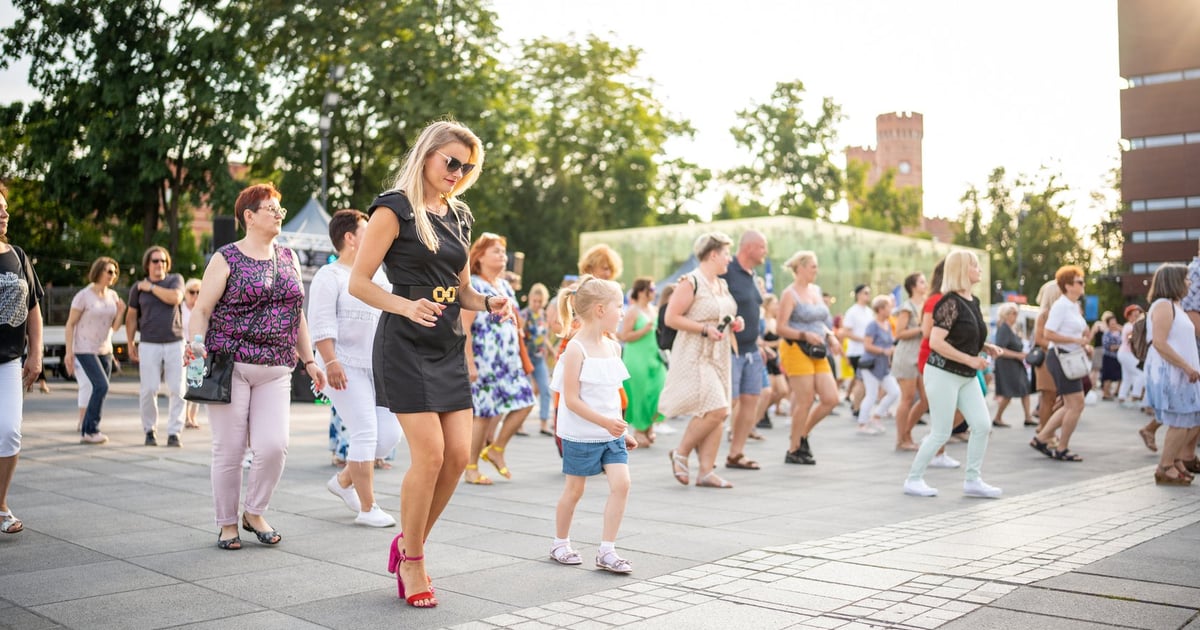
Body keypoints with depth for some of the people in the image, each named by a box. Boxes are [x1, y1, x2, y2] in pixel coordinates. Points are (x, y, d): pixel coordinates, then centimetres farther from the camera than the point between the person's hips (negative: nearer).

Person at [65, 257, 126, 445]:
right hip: (85, 349, -6)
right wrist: (69, 352, -12)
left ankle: (86, 432, 13)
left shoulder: (113, 295, 6)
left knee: (100, 390, 4)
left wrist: (120, 312, -11)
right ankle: (90, 430, -7)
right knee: (101, 386, -17)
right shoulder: (84, 295, -10)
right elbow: (70, 324, -8)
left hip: (105, 350, 6)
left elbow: (115, 327, 8)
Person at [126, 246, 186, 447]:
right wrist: (130, 344, 11)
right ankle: (150, 430, 12)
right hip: (149, 345, 0)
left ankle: (174, 432, 2)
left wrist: (151, 287, -5)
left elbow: (175, 298, -14)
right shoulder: (138, 287, 8)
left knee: (177, 390, -4)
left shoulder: (175, 280, 7)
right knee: (148, 390, -3)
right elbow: (131, 317, 14)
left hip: (174, 342, 0)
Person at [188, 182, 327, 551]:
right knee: (229, 450, 2)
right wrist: (197, 344, -21)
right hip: (231, 366, -3)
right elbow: (201, 310, -2)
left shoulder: (289, 258, 14)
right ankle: (227, 524, 18)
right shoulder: (226, 259, 0)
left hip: (276, 371, 4)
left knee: (274, 446, -7)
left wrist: (309, 361, 15)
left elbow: (297, 314, 19)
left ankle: (255, 513, 17)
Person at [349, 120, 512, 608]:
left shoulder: (459, 216, 14)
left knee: (458, 454, 1)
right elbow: (358, 282, -10)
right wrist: (407, 307, -26)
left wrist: (489, 304, 1)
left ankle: (410, 543, 22)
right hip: (405, 346, -7)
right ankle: (411, 559, 8)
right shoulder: (394, 208, -6)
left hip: (449, 345, 7)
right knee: (430, 453, -11)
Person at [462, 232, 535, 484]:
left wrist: (521, 357, 18)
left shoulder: (505, 285, 15)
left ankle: (496, 450, 16)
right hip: (484, 360, -8)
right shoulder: (472, 285, -9)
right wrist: (470, 364, -19)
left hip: (509, 358, 8)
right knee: (484, 412, -4)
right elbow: (464, 328, -14)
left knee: (525, 402, 0)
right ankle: (471, 468, 9)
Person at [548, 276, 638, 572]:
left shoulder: (613, 347, 6)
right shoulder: (576, 349, -16)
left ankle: (606, 550, 2)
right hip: (581, 434, -6)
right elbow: (571, 399, -18)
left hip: (611, 432, 6)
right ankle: (560, 544, 29)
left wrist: (620, 428, 16)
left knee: (621, 483, -7)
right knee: (575, 489, 8)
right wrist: (605, 422, -24)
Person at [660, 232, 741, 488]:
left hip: (718, 356, 9)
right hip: (695, 356, -9)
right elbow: (671, 318, -16)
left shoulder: (722, 285, 15)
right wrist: (705, 329, -21)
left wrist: (732, 324, 8)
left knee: (718, 414, 4)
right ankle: (680, 453, 4)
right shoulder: (690, 282, -11)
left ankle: (706, 472, 9)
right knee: (715, 409, -16)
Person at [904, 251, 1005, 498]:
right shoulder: (950, 302, -17)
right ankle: (913, 479, 12)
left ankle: (972, 480, 12)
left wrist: (988, 348, 4)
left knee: (983, 425, 1)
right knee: (941, 433, -3)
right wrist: (970, 359, -21)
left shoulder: (973, 301, 10)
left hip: (967, 376, 8)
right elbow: (936, 342, -23)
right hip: (943, 374, -8)